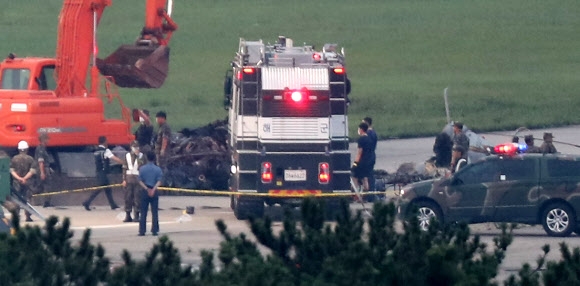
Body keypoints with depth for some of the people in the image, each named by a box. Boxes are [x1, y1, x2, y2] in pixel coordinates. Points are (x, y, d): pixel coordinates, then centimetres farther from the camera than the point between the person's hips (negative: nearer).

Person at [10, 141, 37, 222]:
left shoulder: (14, 159, 1)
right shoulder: (30, 159, -3)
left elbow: (12, 171, -3)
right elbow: (32, 171, -8)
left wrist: (19, 178, -10)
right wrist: (25, 178, -9)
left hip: (17, 182, 1)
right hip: (28, 182, -1)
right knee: (27, 199, 4)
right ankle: (28, 216, -1)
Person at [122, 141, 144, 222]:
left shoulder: (141, 156, 5)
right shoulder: (127, 156, 10)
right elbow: (124, 168, 9)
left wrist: (138, 156, -11)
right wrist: (124, 179, 3)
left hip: (137, 178, -2)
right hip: (129, 178, 2)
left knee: (137, 197, -3)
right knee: (128, 197, 2)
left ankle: (136, 215, 2)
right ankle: (128, 215, 8)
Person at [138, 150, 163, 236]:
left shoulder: (142, 169, -1)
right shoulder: (158, 169, -2)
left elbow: (140, 181, -5)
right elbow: (159, 181, -10)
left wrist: (146, 189, -10)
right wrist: (153, 189, -17)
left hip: (144, 191, 0)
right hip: (154, 192, 0)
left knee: (143, 213, 4)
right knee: (154, 212, 4)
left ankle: (142, 231, 1)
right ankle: (154, 230, 2)